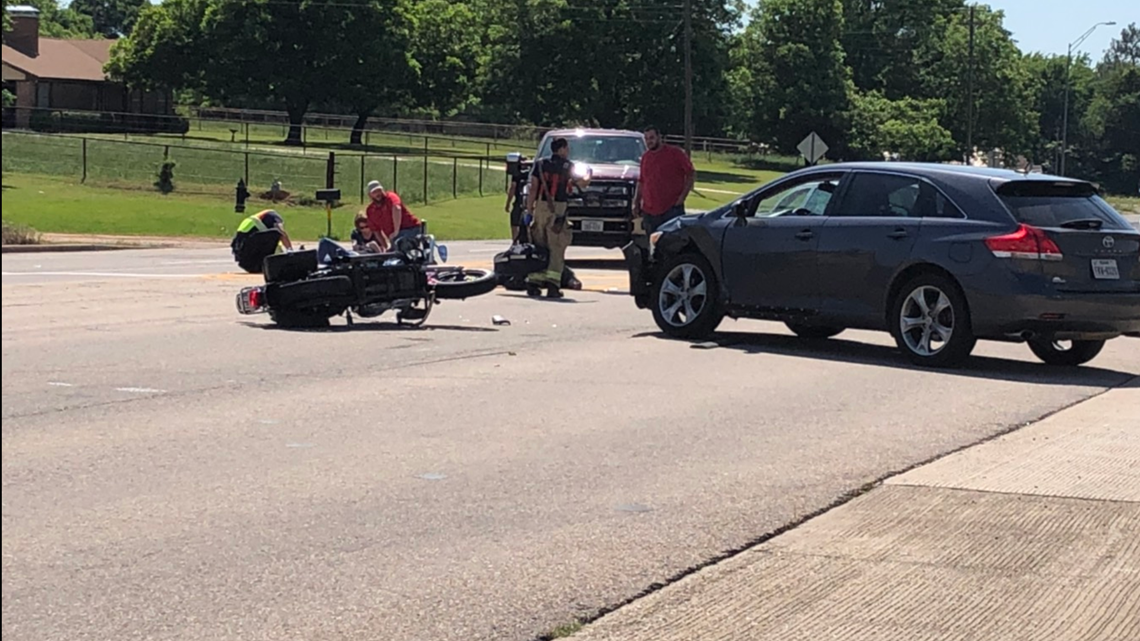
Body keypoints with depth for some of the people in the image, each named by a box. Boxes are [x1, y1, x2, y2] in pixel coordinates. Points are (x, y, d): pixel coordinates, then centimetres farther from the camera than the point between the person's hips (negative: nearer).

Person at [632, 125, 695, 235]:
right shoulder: (645, 157, 15)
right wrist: (636, 202, 13)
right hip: (649, 211, 5)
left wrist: (682, 196, -8)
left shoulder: (675, 153, -2)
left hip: (672, 209, -5)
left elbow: (691, 174, -1)